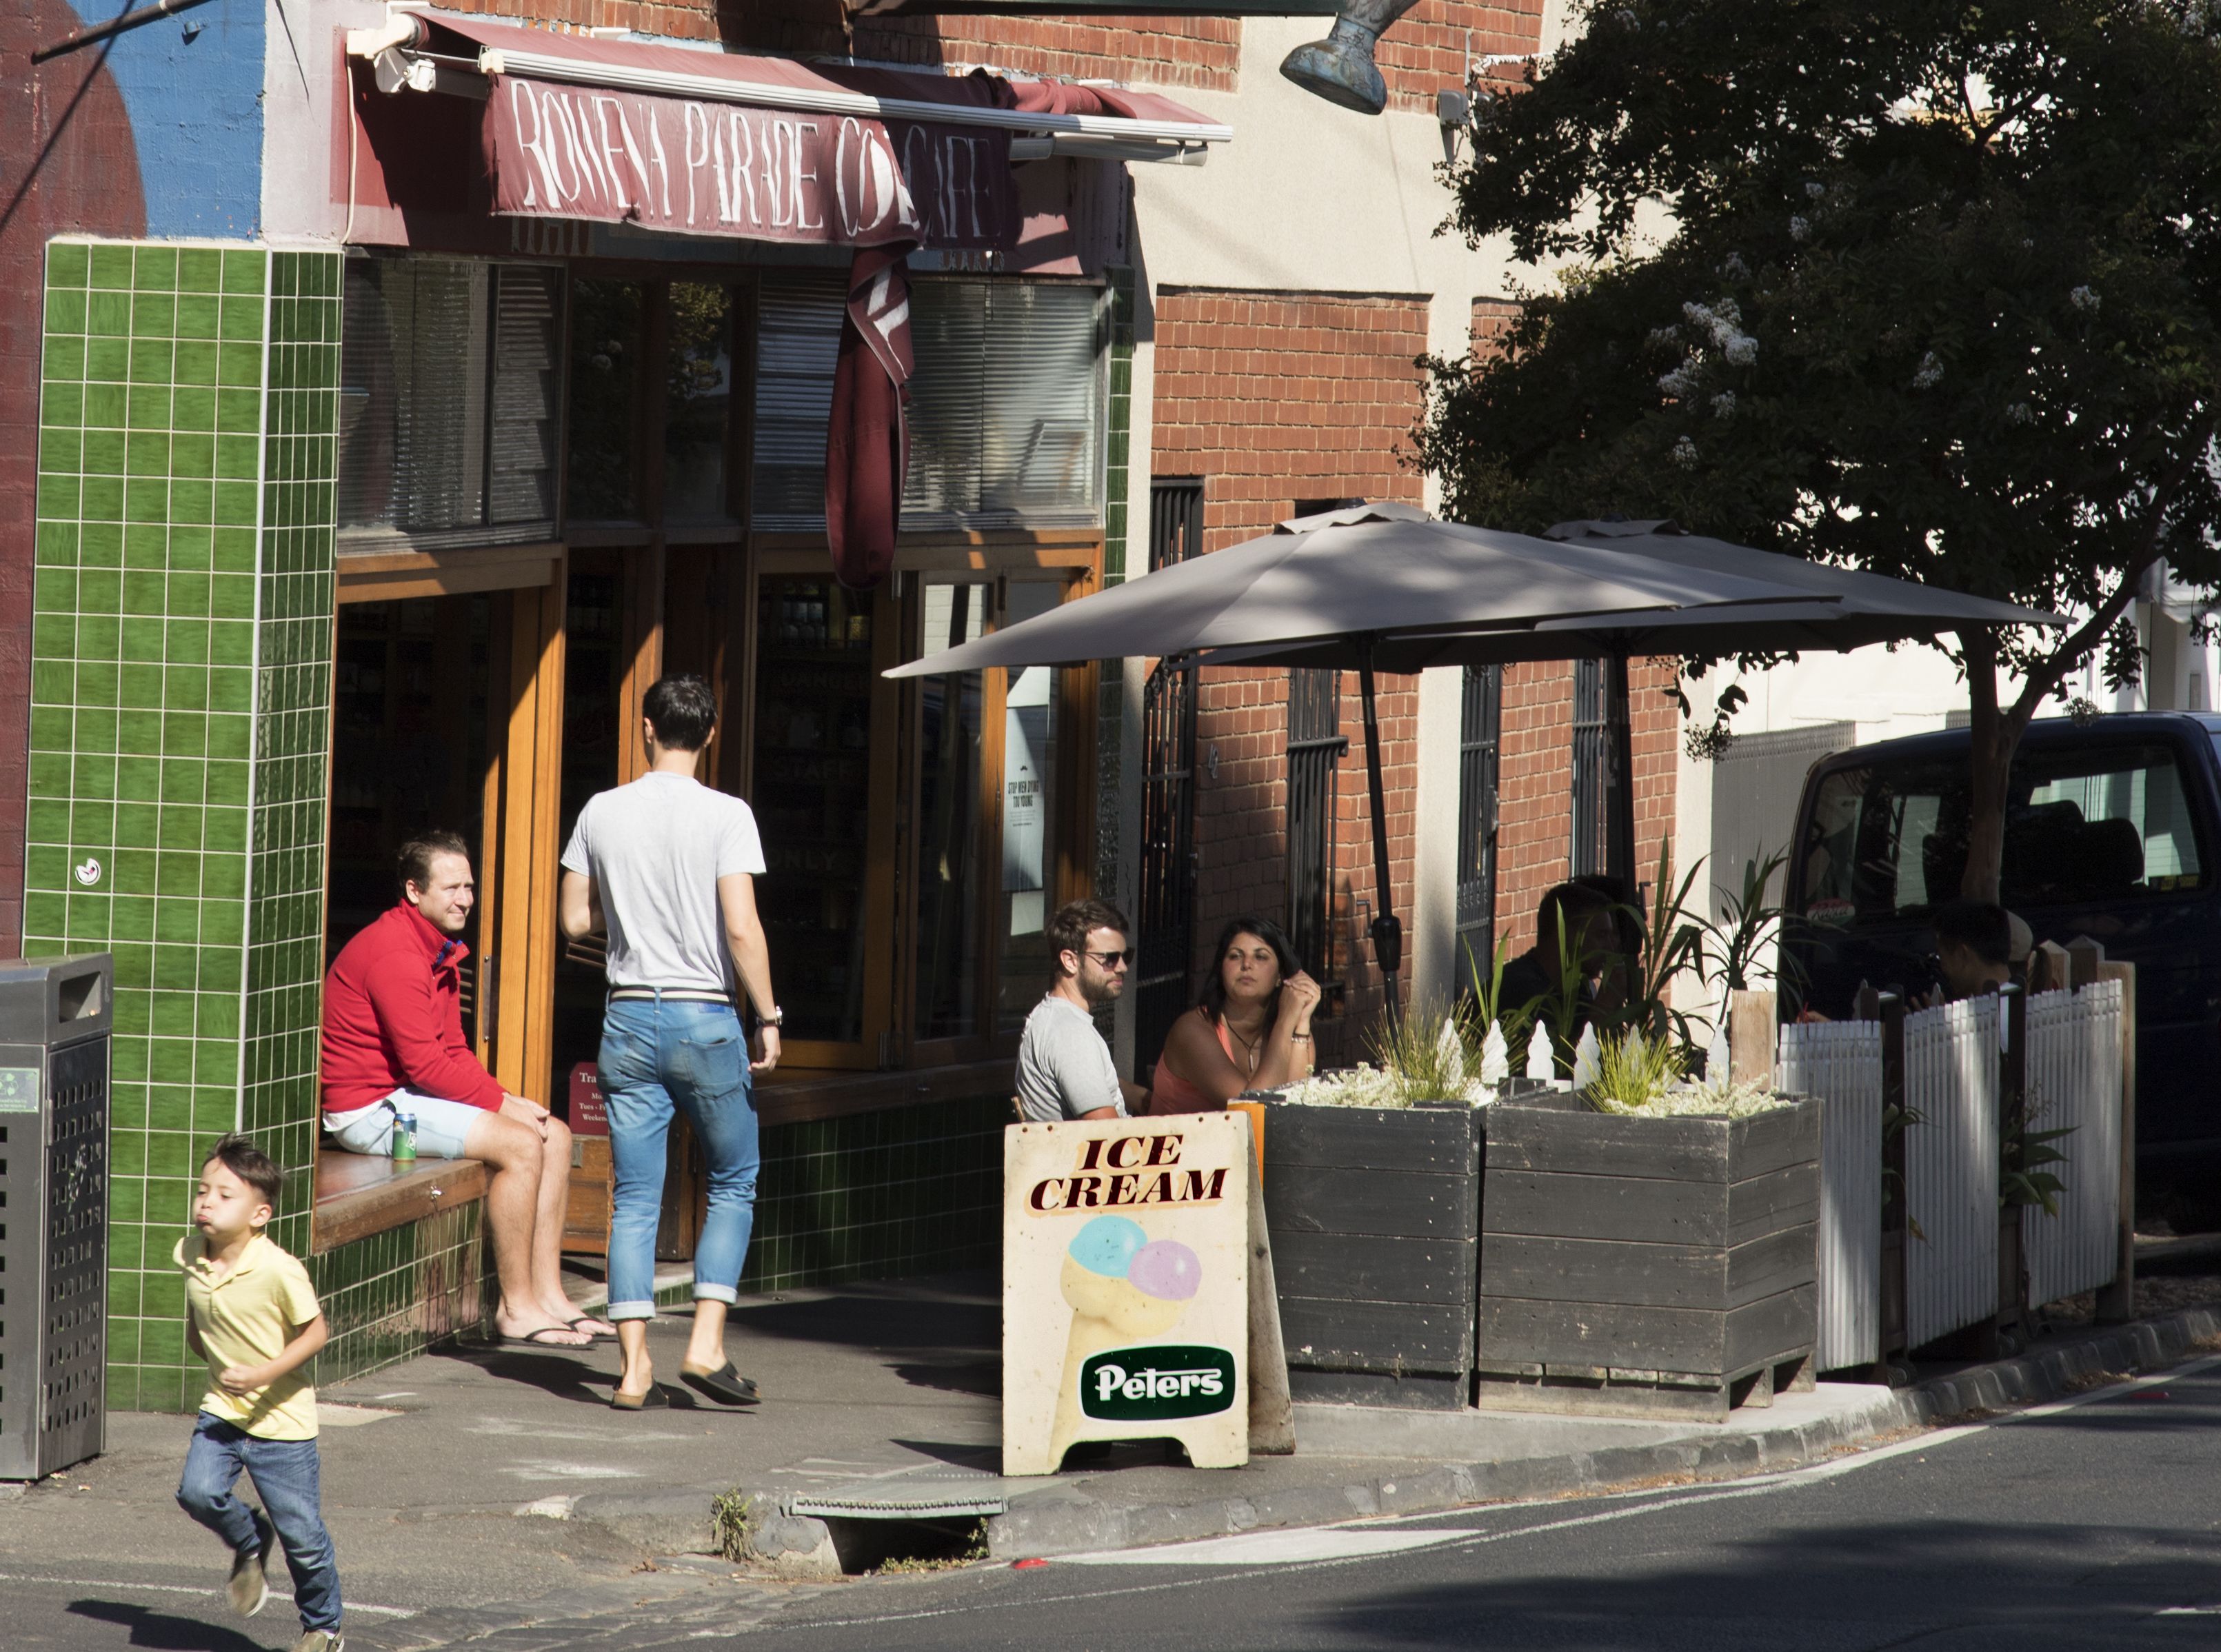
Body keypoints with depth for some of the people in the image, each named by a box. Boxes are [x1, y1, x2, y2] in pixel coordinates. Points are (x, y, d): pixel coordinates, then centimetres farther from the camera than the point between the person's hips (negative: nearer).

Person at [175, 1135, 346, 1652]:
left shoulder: (280, 1271, -23)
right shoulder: (188, 1256, -4)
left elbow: (314, 1332, -15)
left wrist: (264, 1374, -24)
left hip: (281, 1418, -5)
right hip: (221, 1409, 5)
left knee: (302, 1536, 2)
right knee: (198, 1493, -18)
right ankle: (249, 1542, 15)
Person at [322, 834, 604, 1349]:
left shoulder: (442, 953, 14)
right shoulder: (393, 952, -19)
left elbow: (453, 1052, 14)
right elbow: (425, 1064, -22)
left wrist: (505, 1098, -4)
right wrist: (501, 1103, -14)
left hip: (408, 1096, 10)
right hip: (369, 1108, -10)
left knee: (555, 1136, 3)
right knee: (520, 1144, -21)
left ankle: (548, 1295, 1)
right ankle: (516, 1309, -17)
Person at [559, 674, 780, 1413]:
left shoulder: (602, 813, 2)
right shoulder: (726, 816, -9)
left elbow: (575, 920, 7)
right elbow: (742, 929, -15)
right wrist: (768, 1018, -6)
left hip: (629, 1019, 3)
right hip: (705, 1018, -3)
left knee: (635, 1197, 5)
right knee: (733, 1184, 12)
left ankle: (635, 1366, 0)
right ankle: (706, 1342, 0)